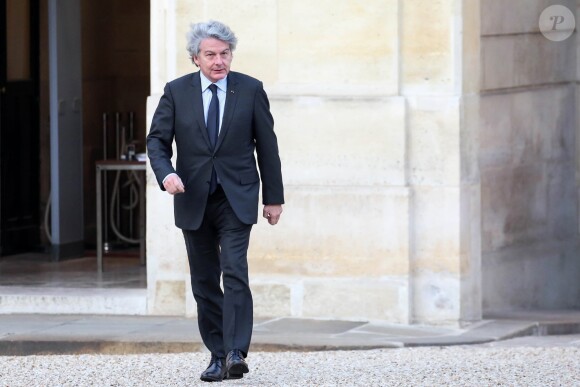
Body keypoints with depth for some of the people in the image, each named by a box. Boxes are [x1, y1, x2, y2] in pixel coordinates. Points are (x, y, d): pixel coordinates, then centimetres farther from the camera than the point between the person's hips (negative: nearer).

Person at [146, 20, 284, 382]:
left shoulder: (251, 90, 0)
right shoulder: (176, 91, 1)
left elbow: (267, 145, 4)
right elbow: (157, 140, 0)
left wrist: (274, 197, 5)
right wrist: (166, 173, -20)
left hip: (236, 198, -2)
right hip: (193, 199, 2)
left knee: (235, 271, -17)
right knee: (204, 281, 6)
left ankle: (237, 353, -21)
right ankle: (217, 356, 13)